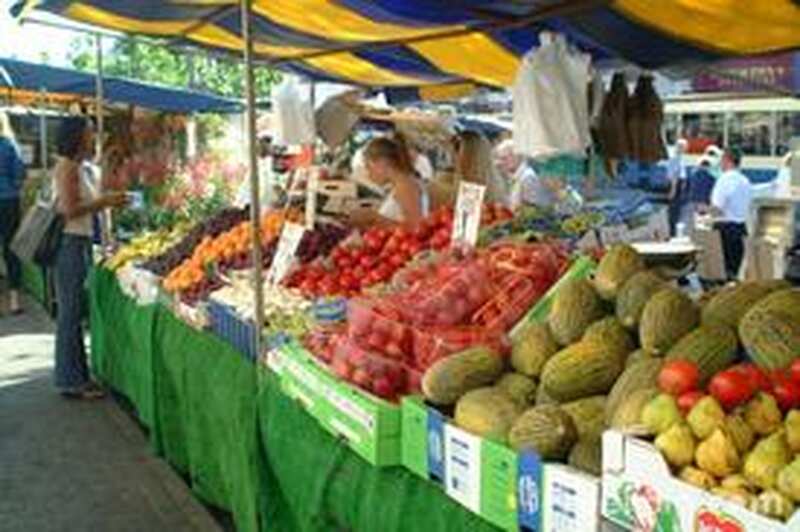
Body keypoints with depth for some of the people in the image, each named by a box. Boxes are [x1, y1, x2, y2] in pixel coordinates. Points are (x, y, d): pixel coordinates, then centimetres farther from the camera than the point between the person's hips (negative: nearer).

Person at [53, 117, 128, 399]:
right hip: (70, 243, -10)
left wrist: (105, 201, 10)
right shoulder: (68, 167, -13)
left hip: (78, 242, 10)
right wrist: (105, 201, -12)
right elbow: (70, 209, -20)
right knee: (70, 312, -4)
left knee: (73, 312, 13)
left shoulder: (75, 167, 16)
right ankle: (71, 381, 3)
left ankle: (76, 375, 21)